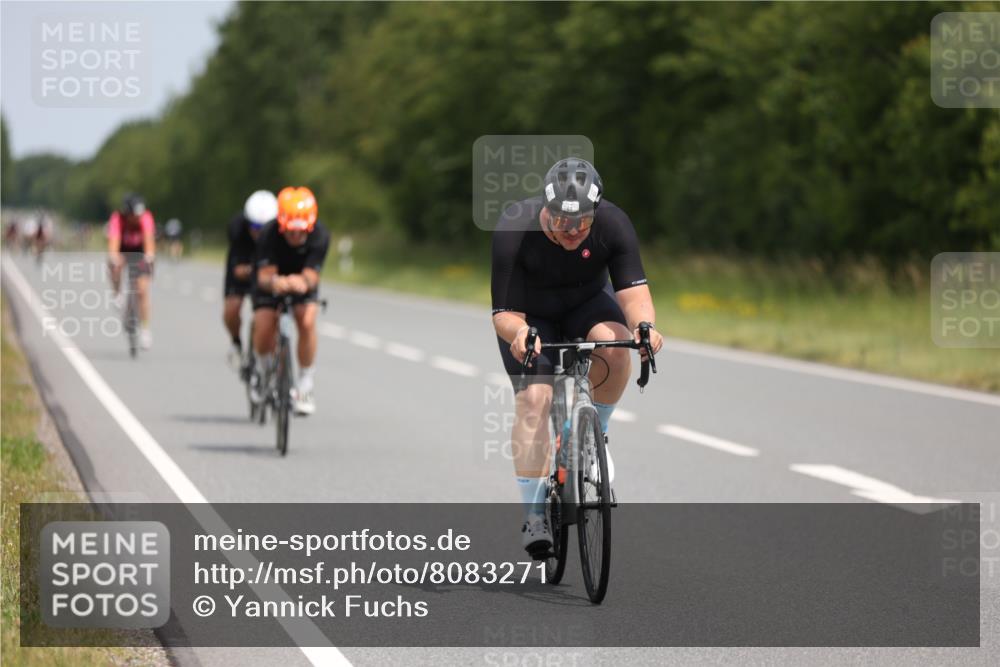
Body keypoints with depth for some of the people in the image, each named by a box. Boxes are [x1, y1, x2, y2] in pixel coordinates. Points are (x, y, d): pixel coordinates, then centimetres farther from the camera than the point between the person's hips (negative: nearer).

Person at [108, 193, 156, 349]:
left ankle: (145, 330, -3)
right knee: (115, 265, -35)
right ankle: (118, 294, -10)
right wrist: (113, 257, -64)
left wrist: (149, 255, -64)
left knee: (143, 290, -12)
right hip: (122, 250, 0)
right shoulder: (117, 219, -32)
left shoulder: (145, 218, -30)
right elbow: (113, 241, -44)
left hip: (140, 252, 0)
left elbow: (149, 238, -45)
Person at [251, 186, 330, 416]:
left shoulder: (320, 236, -29)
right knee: (263, 326, -22)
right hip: (272, 283, 0)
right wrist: (274, 281, -60)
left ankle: (304, 386, -12)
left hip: (302, 283, 0)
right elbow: (264, 276, -36)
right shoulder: (269, 235, -31)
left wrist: (302, 281, -58)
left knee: (307, 321, -26)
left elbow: (311, 276, -34)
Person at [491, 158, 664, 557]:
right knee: (533, 399, -22)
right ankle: (534, 514, -14)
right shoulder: (514, 229, -33)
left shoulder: (613, 224, -28)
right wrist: (518, 333, -54)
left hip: (587, 304, 2)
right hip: (531, 317, -1)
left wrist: (643, 325, -53)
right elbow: (505, 313, -31)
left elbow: (633, 292, -31)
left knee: (617, 344, -31)